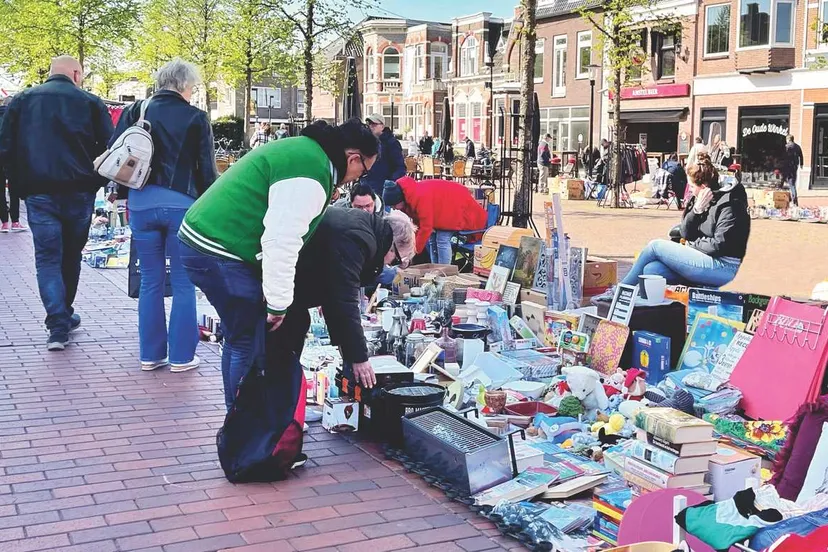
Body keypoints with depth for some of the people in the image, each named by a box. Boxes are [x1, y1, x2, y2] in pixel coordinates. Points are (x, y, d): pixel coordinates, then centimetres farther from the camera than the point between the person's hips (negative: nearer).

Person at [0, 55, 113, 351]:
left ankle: (58, 325, -7)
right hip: (79, 193, 0)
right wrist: (95, 183, 11)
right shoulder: (90, 102, 2)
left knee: (48, 258, 3)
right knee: (71, 256, 17)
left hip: (39, 194, 0)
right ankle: (65, 314, 29)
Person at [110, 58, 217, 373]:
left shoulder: (136, 111, 6)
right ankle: (181, 356, 9)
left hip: (141, 204, 3)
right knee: (183, 282, 6)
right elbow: (206, 168, -1)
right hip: (181, 204, -3)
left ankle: (150, 355, 17)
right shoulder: (196, 117, -2)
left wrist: (126, 193, 15)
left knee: (150, 281, 12)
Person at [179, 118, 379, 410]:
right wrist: (279, 303, -15)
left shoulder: (304, 149, 16)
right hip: (220, 254, -11)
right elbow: (282, 241, -24)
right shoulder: (309, 176, -18)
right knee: (250, 345, -3)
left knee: (240, 338, 18)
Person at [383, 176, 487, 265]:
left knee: (442, 239, -18)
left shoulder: (421, 197, -36)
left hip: (458, 202, -10)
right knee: (433, 239, 5)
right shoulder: (409, 194, -7)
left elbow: (426, 227, -31)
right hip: (444, 205, 10)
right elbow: (419, 221, 3)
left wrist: (415, 250, -22)